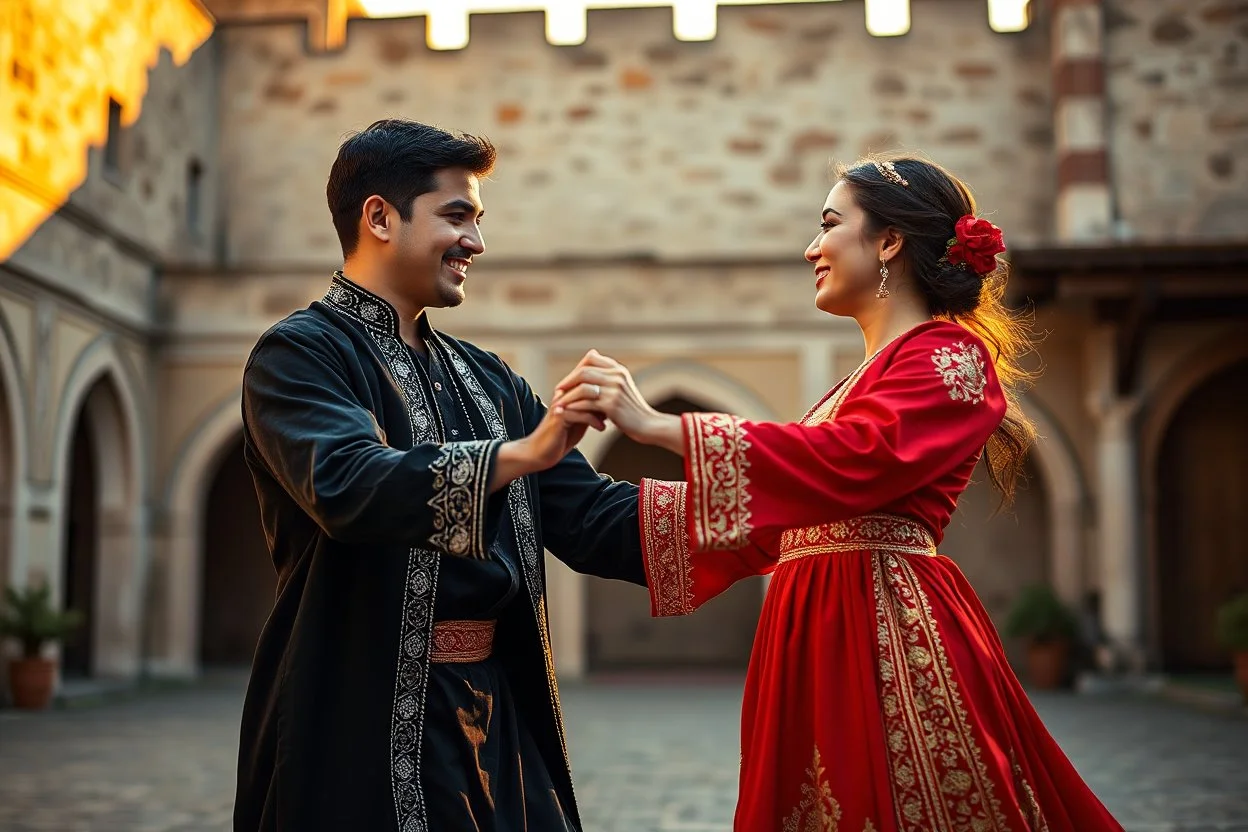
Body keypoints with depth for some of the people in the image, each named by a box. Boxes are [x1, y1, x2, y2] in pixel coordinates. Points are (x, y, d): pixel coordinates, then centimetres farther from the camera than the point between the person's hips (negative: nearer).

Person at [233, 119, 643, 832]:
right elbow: (344, 485, -24)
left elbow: (588, 518, 8)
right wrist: (519, 455, -34)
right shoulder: (299, 354, -6)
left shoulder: (488, 378, 14)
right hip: (367, 715, -6)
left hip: (499, 710, 6)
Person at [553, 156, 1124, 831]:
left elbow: (850, 463, -22)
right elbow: (771, 524, 20)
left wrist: (655, 426, -23)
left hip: (889, 635, -8)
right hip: (820, 640, 8)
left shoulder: (949, 356, -5)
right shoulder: (863, 380, 22)